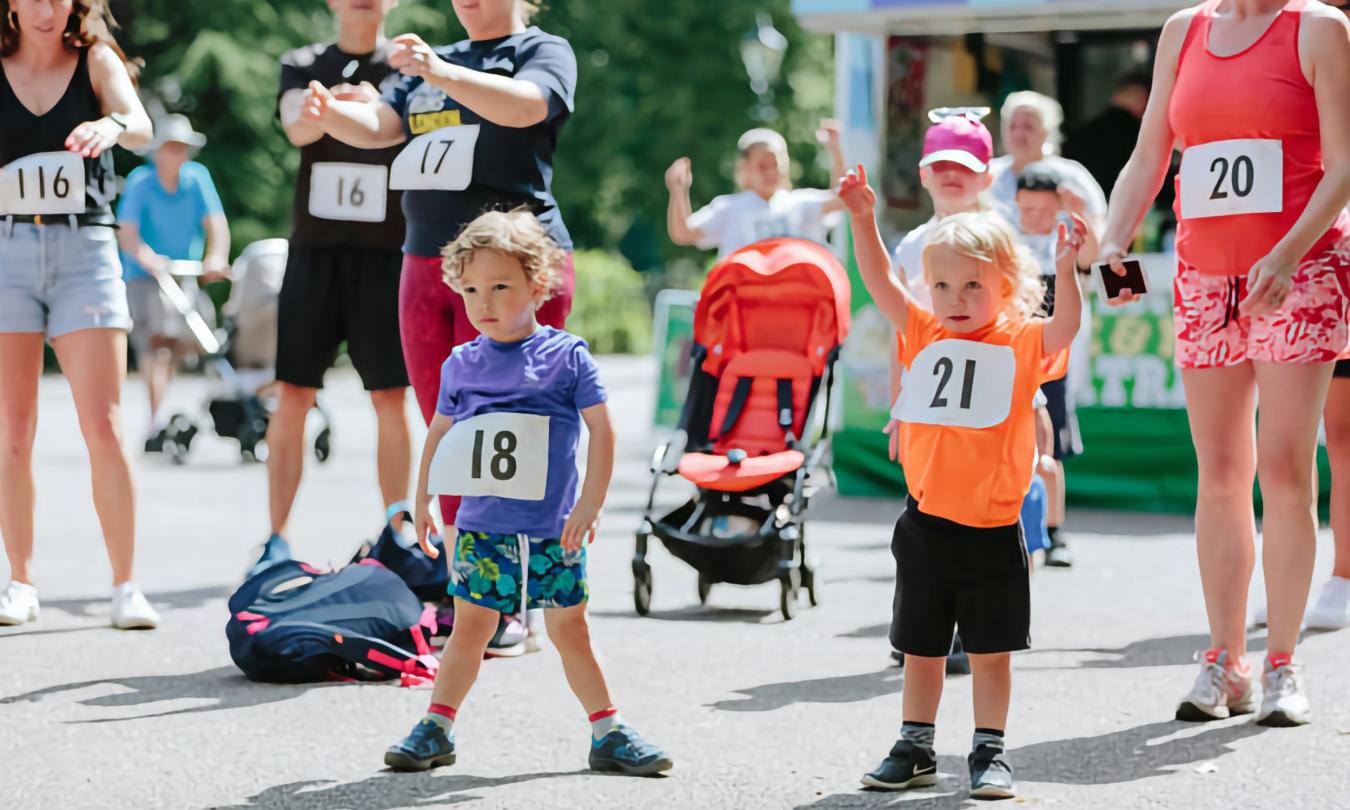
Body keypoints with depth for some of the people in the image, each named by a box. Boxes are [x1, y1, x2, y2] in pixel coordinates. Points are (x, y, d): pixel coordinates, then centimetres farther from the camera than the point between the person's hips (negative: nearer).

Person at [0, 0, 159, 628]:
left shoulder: (96, 60, 3)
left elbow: (140, 126, -15)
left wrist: (113, 125, -38)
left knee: (103, 427, -7)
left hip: (85, 249, -1)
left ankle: (125, 586, -2)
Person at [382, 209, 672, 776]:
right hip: (480, 526, 1)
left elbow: (601, 430, -5)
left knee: (570, 632, 6)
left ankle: (608, 734, 16)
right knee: (470, 628, 1)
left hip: (554, 529, -1)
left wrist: (589, 506, -10)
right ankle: (436, 728, 10)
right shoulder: (461, 364, 5)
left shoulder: (566, 356, -4)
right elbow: (440, 432, 16)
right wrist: (422, 501, 15)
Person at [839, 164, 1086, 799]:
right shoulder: (924, 335, 5)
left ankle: (989, 752, 17)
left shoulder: (1022, 342, -3)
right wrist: (863, 220, -12)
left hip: (991, 528, -3)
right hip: (926, 523, 3)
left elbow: (1063, 327, -21)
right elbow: (880, 283, -1)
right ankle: (915, 750, 23)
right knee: (921, 648, 13)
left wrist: (1068, 273, -37)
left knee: (990, 651, 6)